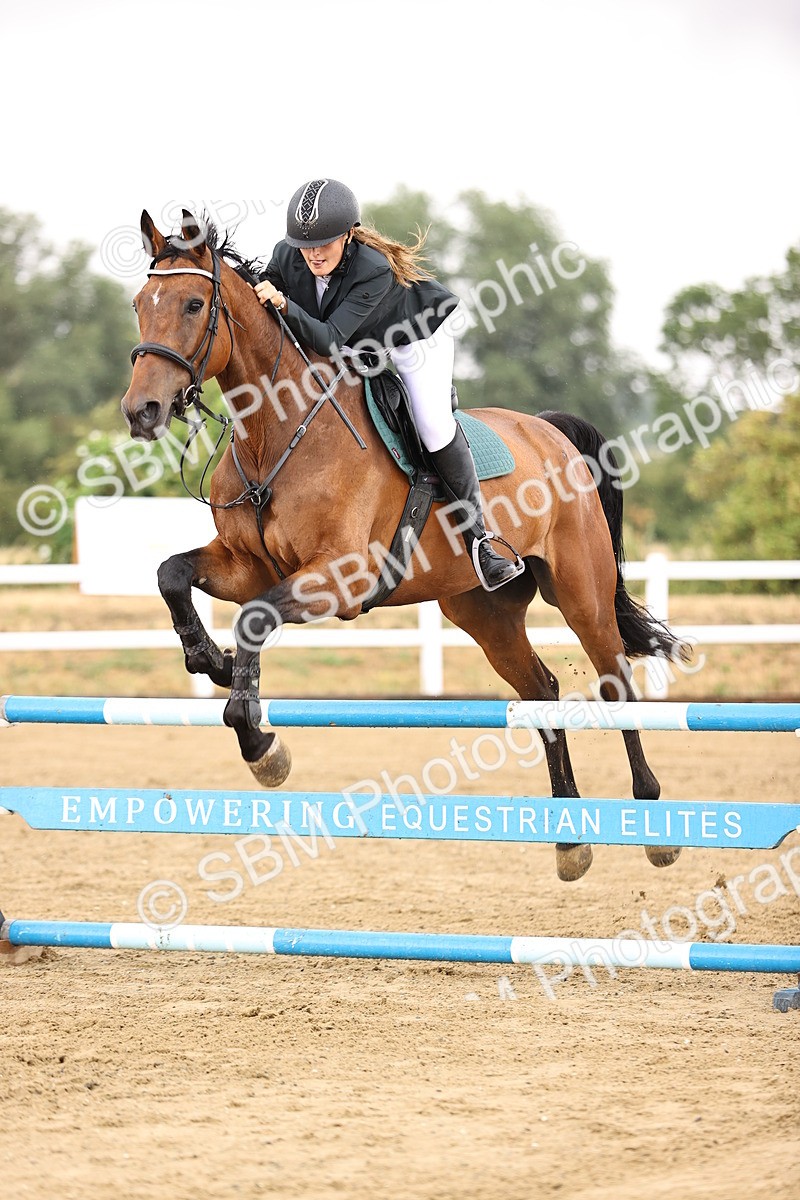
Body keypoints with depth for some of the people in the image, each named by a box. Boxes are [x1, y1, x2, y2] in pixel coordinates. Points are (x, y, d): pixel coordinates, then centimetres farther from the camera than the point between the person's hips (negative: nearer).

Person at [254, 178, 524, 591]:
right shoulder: (286, 257, -24)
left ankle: (477, 537, -13)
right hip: (357, 349, 7)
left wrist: (284, 306, -57)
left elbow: (330, 341, -45)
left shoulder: (374, 270, -40)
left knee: (434, 425, -20)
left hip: (418, 336, -7)